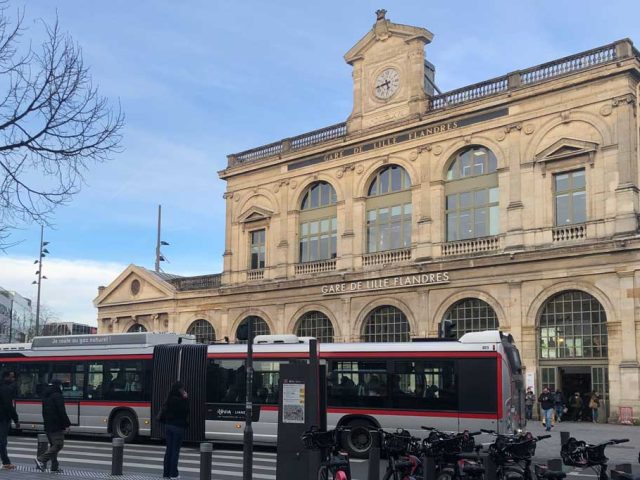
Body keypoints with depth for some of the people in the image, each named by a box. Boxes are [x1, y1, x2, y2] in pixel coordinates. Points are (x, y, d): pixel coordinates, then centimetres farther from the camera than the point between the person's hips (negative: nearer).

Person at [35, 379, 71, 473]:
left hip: (48, 426, 9)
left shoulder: (45, 396, 16)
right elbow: (62, 412, -17)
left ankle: (55, 466, 13)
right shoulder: (57, 396, -13)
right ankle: (41, 459, -16)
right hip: (57, 426, -9)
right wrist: (67, 424, -14)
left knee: (53, 445, 14)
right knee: (58, 445, -8)